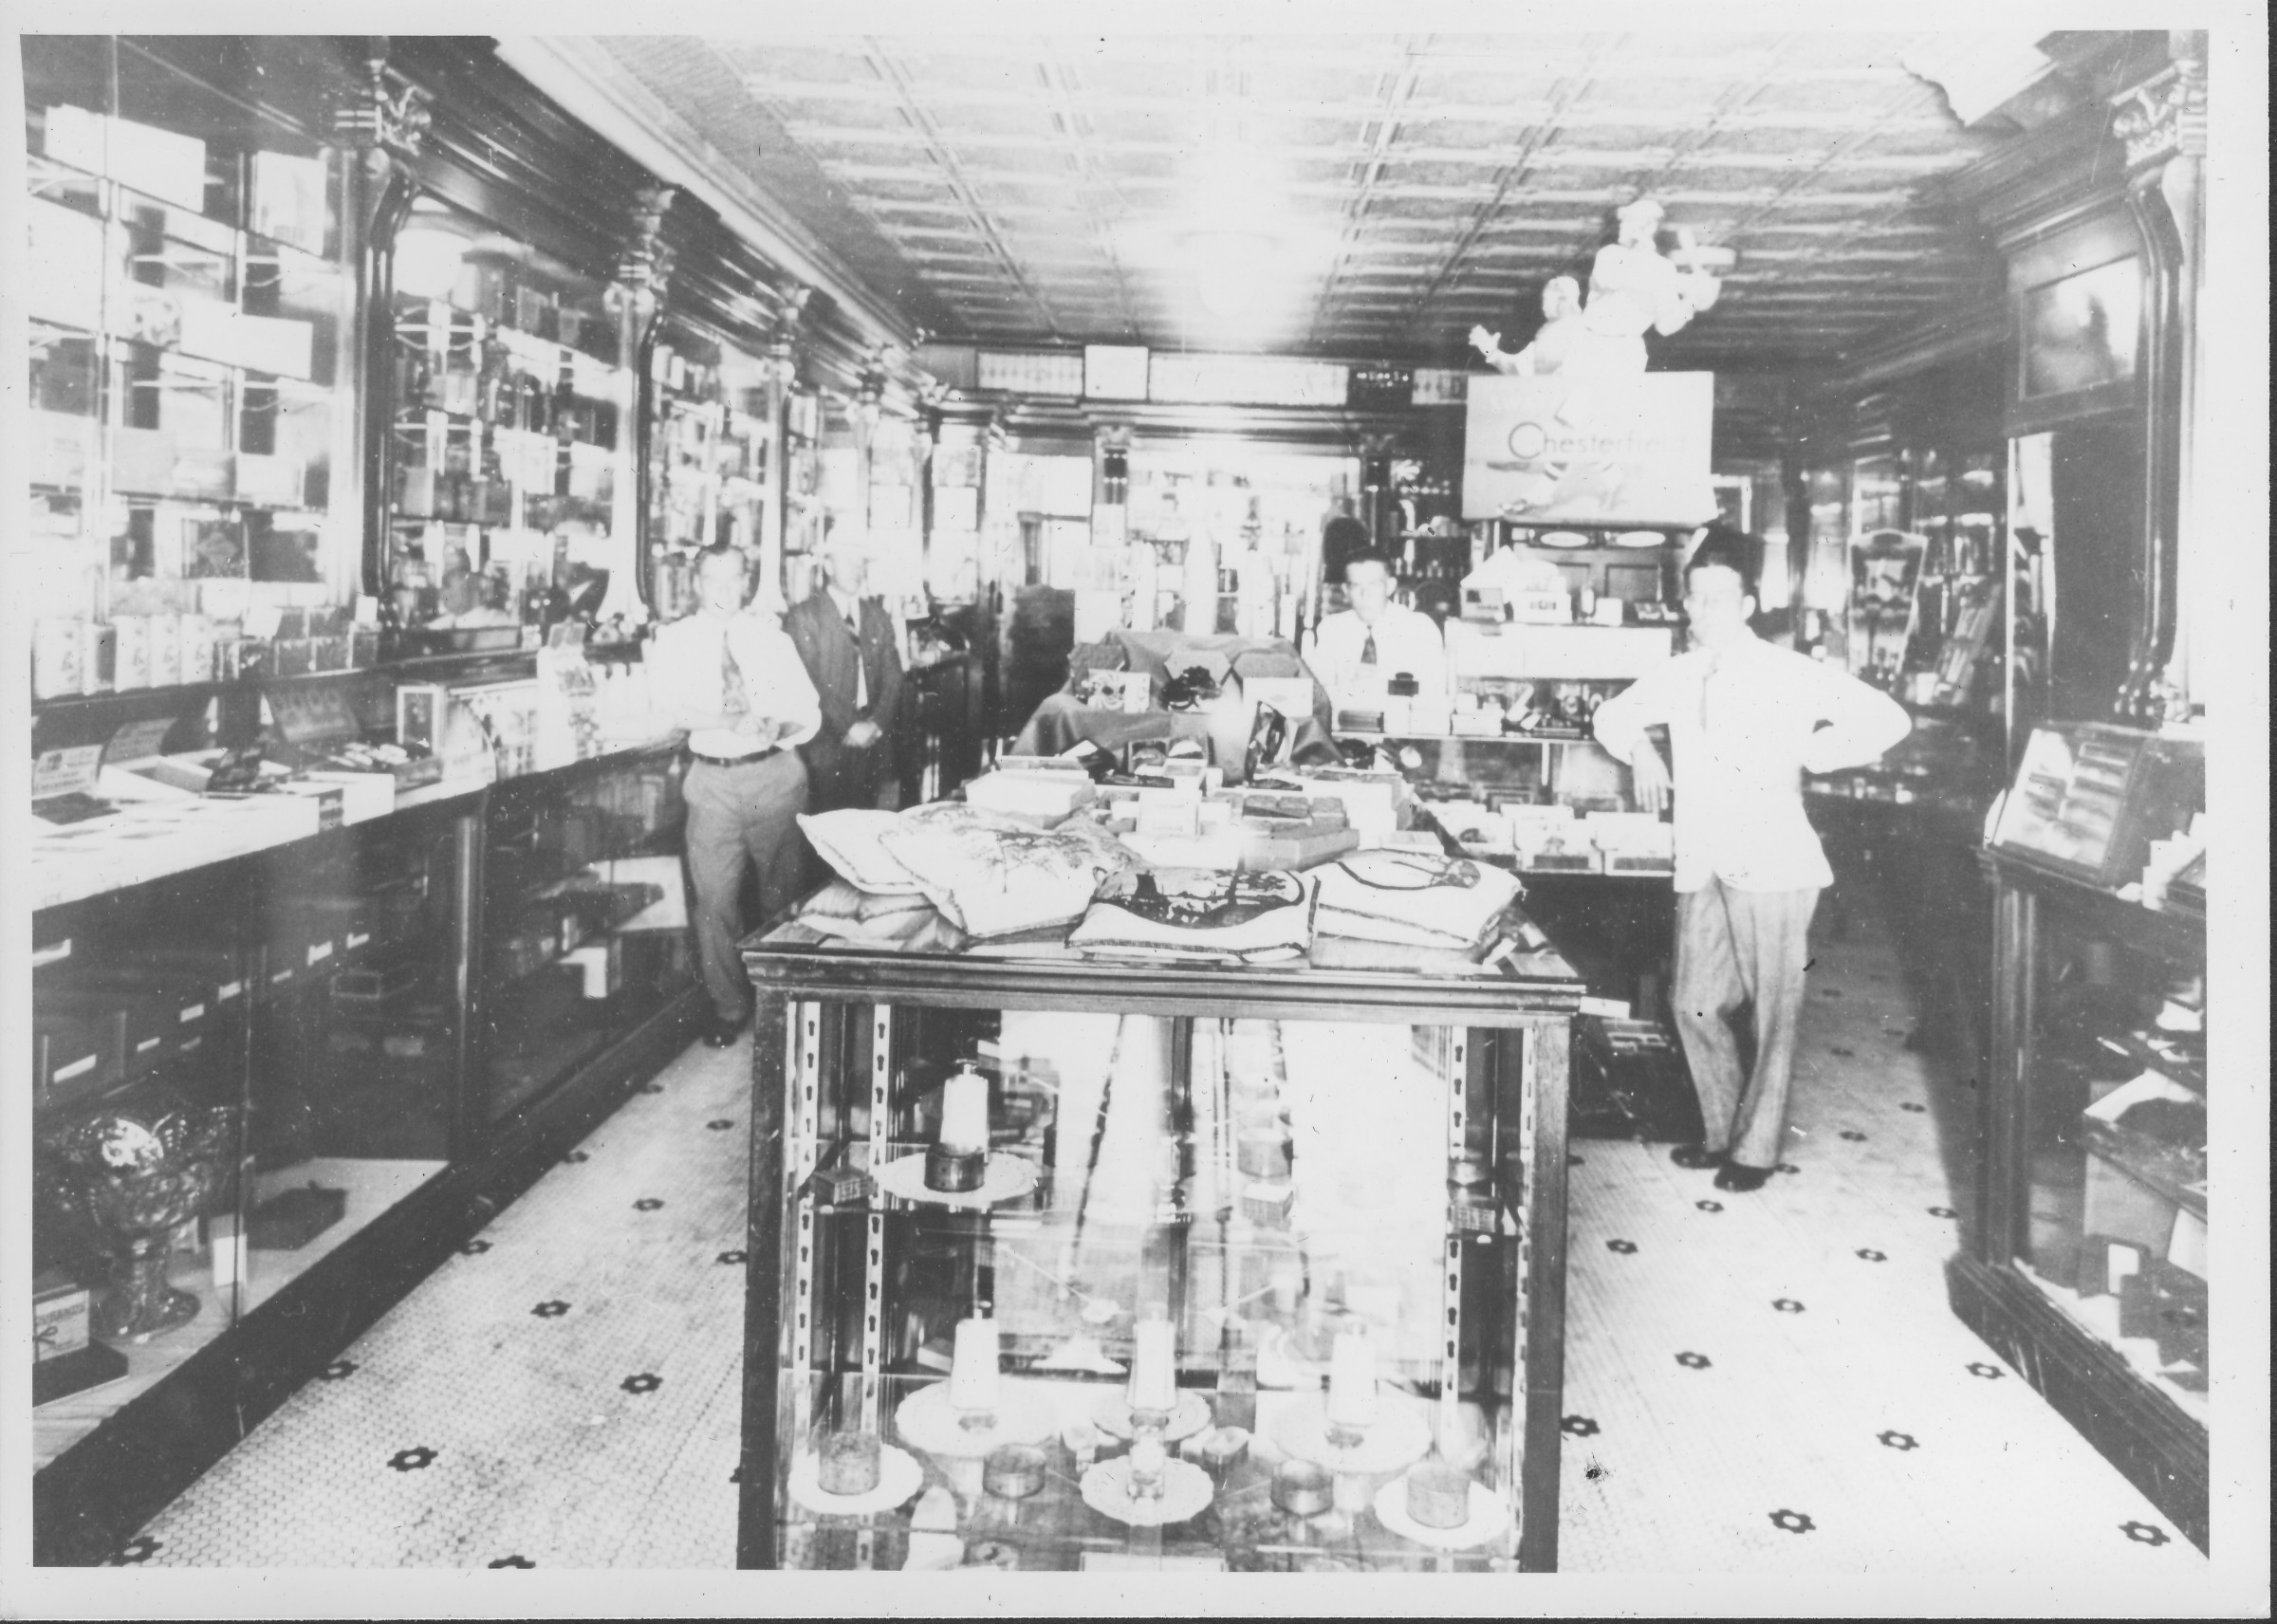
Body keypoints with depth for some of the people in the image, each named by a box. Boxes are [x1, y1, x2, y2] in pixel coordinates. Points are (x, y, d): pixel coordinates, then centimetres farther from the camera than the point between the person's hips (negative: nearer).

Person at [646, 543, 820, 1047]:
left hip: (775, 774, 1)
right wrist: (734, 721, -23)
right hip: (714, 779, -1)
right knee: (716, 900, -1)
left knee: (783, 893, 8)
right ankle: (728, 1009, 13)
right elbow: (670, 703, -11)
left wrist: (779, 729, -18)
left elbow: (808, 712, 2)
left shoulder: (771, 637, 7)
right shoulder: (675, 640, 5)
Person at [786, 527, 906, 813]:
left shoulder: (878, 616, 14)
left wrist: (876, 724, -6)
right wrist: (847, 729, -14)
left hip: (873, 744, 4)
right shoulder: (803, 617, -3)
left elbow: (892, 678, 10)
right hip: (826, 746, -4)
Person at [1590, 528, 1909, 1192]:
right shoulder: (1677, 675, 12)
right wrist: (1639, 749, 7)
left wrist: (1803, 755, -12)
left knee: (1773, 1012, 2)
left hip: (1771, 864, -5)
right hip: (1702, 866, 5)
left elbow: (1886, 719, -7)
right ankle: (1722, 1132, 24)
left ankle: (1756, 1149, 12)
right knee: (1695, 1005, 8)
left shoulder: (1790, 673, -4)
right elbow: (1612, 714, 28)